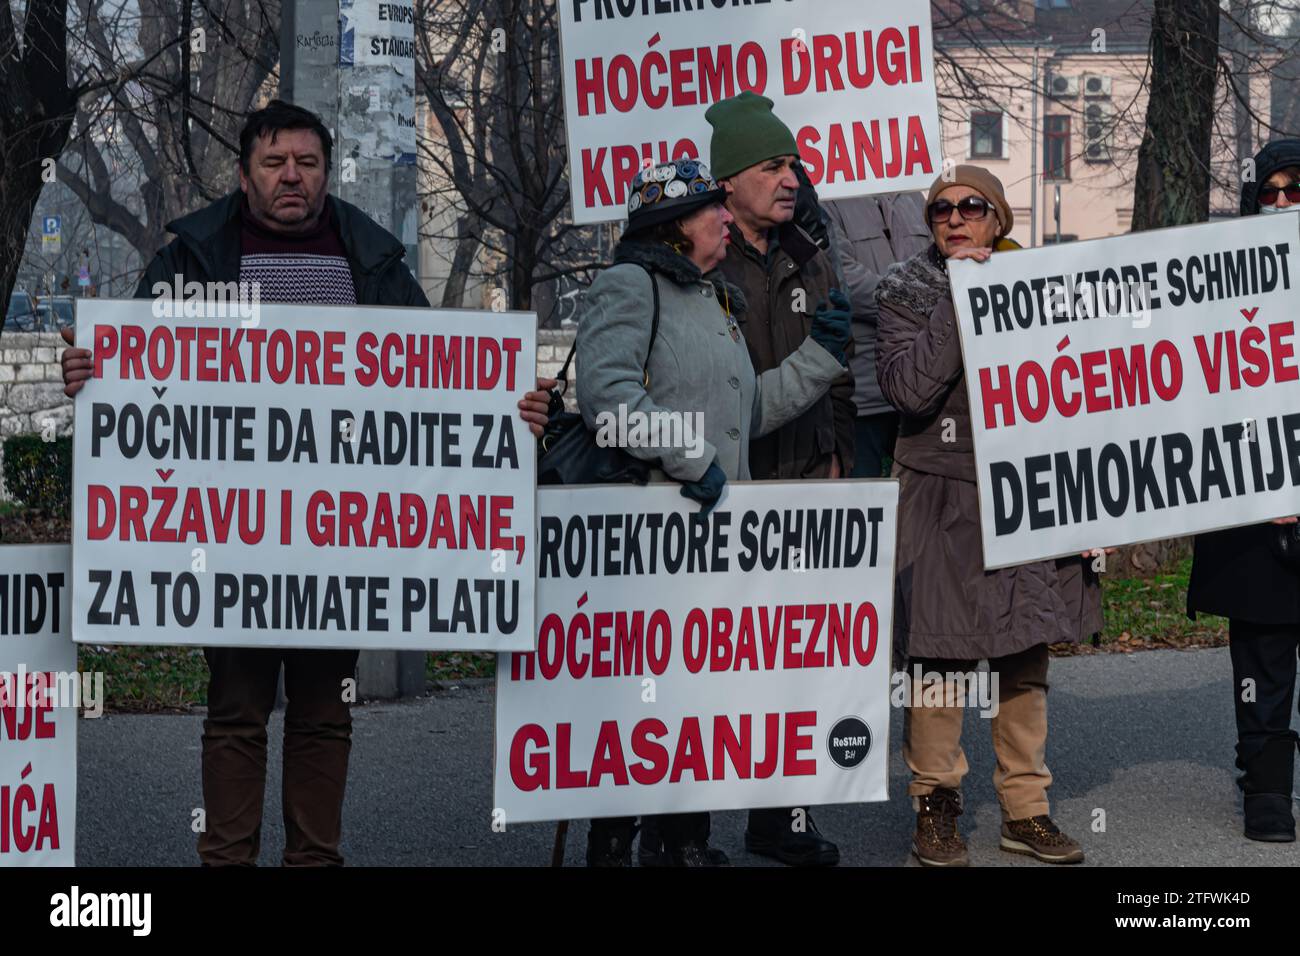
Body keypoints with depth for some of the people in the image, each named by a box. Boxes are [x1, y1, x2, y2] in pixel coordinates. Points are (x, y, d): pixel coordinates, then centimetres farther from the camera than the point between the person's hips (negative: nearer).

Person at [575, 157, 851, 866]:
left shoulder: (717, 302, 23)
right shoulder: (630, 286, -5)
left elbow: (751, 412, 28)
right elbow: (608, 391, -20)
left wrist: (820, 355, 20)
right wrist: (690, 460, -21)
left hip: (714, 526, 9)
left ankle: (681, 838, 20)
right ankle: (612, 843, -1)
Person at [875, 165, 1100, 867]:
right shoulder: (904, 290, 1)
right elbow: (908, 388, -15)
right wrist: (959, 297, -15)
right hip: (942, 500, -3)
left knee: (1026, 658, 6)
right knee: (939, 658, -3)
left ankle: (1025, 809, 15)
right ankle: (935, 806, 9)